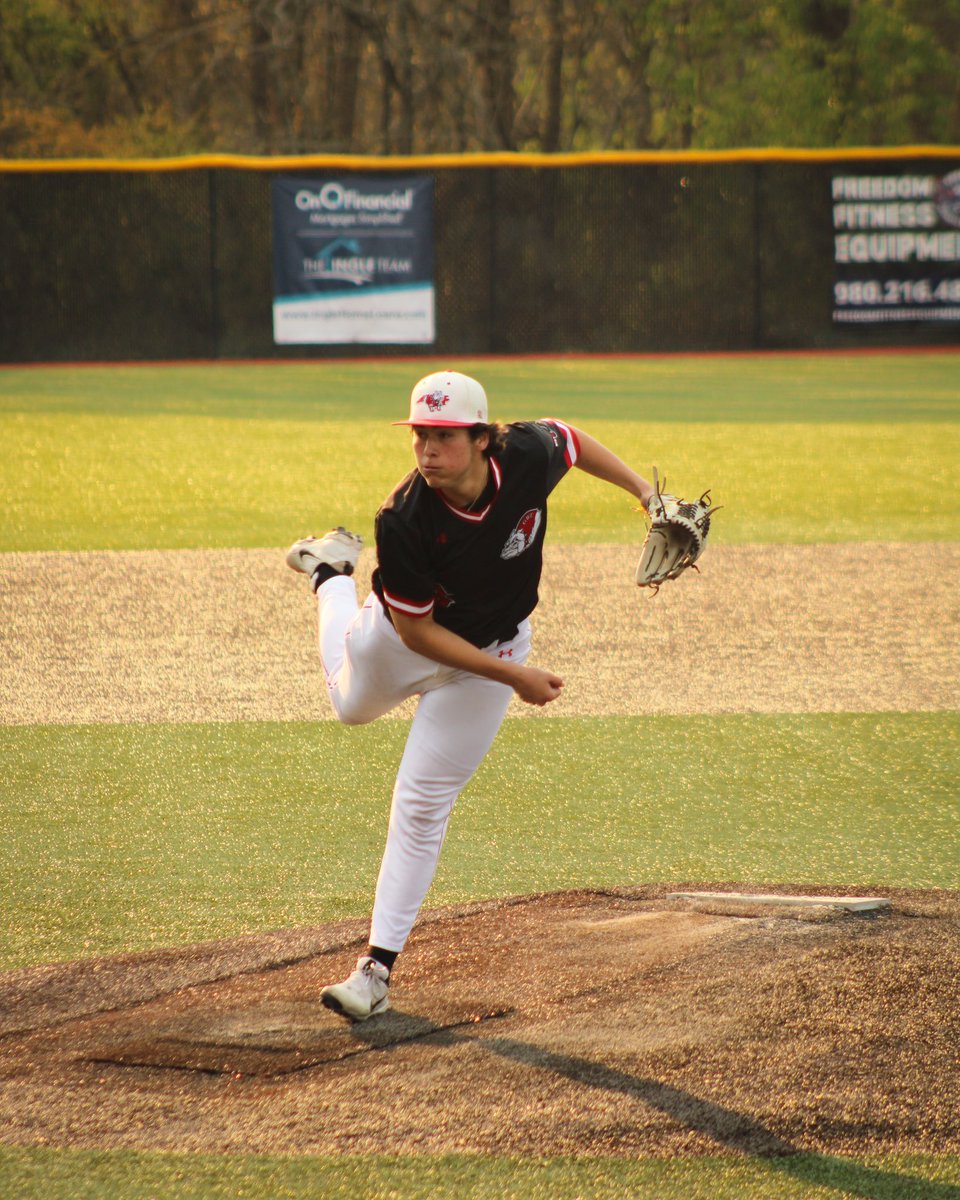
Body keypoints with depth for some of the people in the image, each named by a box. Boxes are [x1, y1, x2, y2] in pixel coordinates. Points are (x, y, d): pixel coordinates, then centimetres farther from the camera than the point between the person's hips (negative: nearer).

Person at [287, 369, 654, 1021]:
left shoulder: (529, 456, -32)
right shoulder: (404, 521, -37)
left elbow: (568, 438, -5)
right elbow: (417, 630, -27)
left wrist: (644, 491, -8)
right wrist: (513, 677, -29)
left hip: (490, 648, 0)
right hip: (403, 634, 0)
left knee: (422, 804, 1)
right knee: (353, 704, 33)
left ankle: (378, 968, 7)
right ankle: (331, 570, 59)